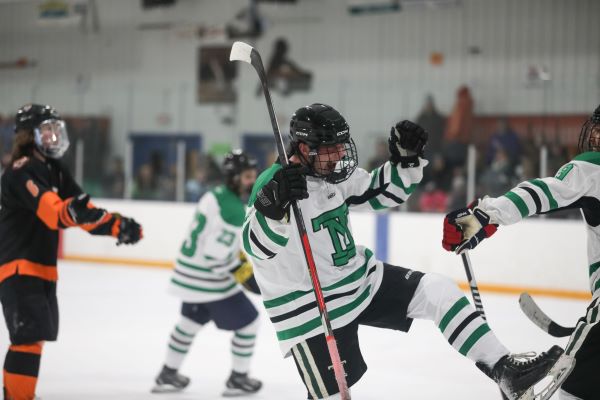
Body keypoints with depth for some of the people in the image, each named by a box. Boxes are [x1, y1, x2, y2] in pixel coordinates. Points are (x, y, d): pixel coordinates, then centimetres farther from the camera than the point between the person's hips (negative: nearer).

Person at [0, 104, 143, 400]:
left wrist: (118, 226, -5)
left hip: (42, 268, 10)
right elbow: (50, 210, -32)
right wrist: (70, 211, -50)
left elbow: (86, 212, 9)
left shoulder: (55, 171, 13)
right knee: (30, 334, -19)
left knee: (39, 332, 19)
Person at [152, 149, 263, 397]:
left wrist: (240, 255, 16)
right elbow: (214, 252, -27)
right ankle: (238, 379, 12)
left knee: (191, 320, 25)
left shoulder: (215, 195, 6)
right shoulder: (235, 210, -24)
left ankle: (168, 374, 34)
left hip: (190, 269, 10)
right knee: (247, 321, 3)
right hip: (208, 277, -10)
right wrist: (240, 271, -17)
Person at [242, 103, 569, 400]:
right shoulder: (275, 184, -22)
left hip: (361, 280, 8)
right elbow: (257, 244, -34)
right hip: (308, 309, -7)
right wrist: (273, 206, -54)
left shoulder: (334, 174, 2)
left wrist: (406, 160, -5)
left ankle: (504, 369, -3)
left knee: (435, 292, -6)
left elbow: (380, 192, 14)